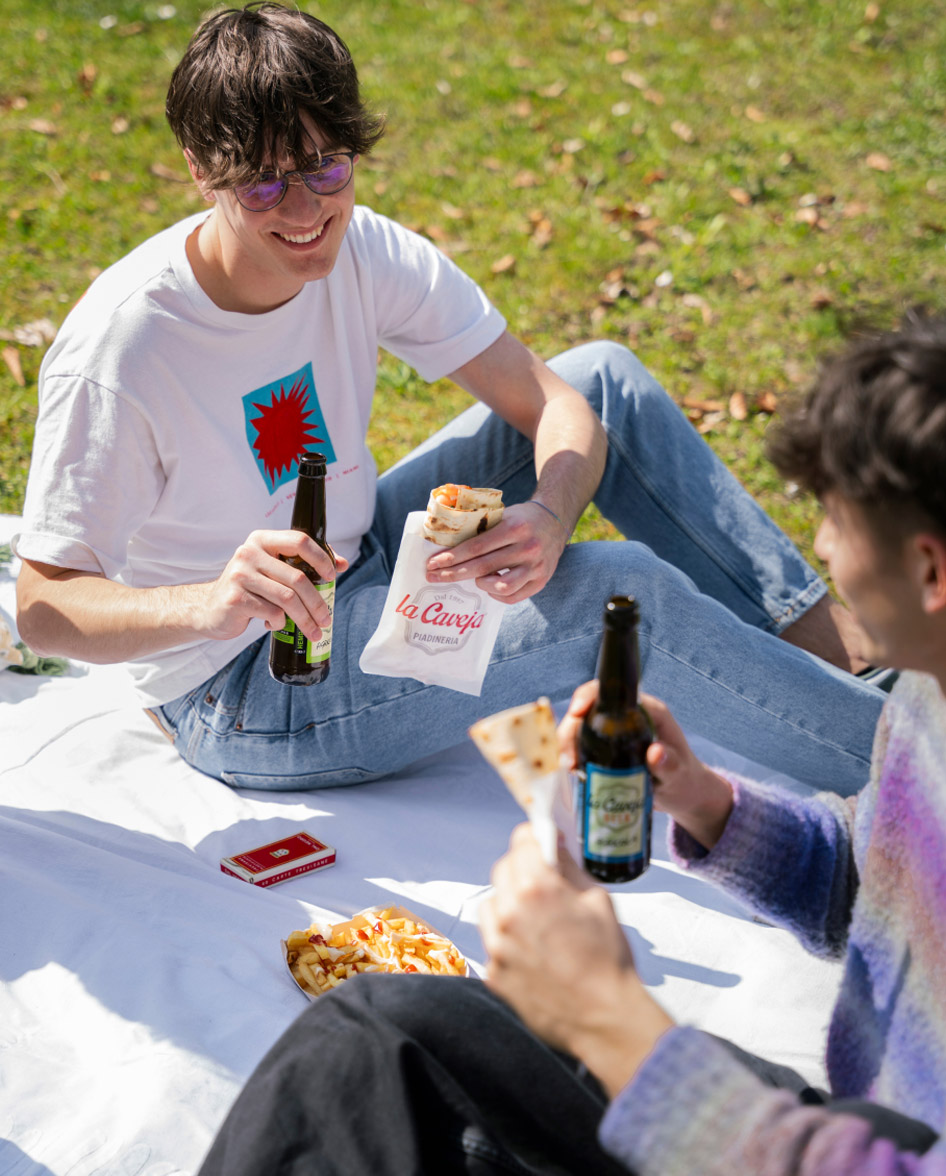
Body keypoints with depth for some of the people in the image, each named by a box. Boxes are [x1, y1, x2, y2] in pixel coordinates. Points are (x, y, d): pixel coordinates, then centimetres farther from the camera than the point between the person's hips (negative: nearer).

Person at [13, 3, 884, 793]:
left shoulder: (364, 252, -12)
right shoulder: (118, 352, -27)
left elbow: (555, 406, -10)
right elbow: (41, 608, -23)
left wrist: (550, 516, -32)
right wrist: (206, 606, -42)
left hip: (359, 567, 7)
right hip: (241, 698, -7)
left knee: (605, 378, 0)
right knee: (624, 591, -23)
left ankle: (834, 640, 6)